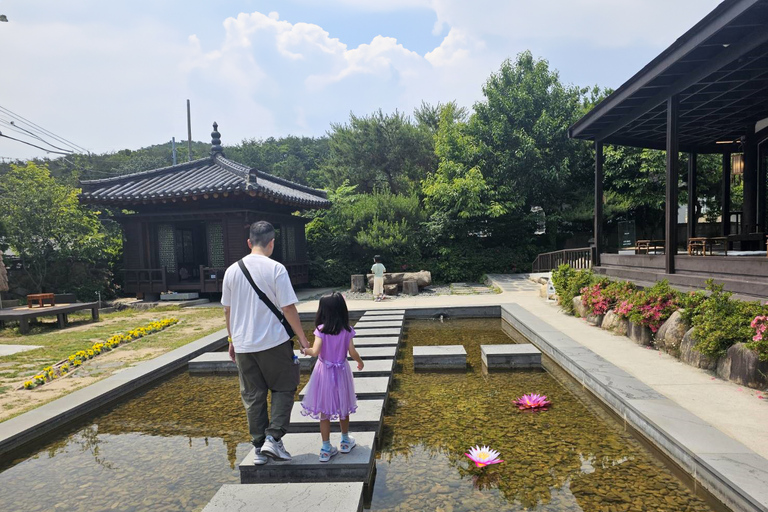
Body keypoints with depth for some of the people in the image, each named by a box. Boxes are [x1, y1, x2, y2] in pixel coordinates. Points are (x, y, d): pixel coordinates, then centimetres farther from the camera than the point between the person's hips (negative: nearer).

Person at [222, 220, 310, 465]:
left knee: (252, 396, 13)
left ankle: (259, 447, 21)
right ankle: (273, 438, 3)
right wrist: (302, 338, -3)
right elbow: (288, 308, -12)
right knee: (283, 389, 13)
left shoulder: (232, 271, 2)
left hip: (243, 344, 4)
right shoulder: (275, 269, -12)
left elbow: (227, 310, 9)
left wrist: (233, 340, 20)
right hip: (274, 343, -4)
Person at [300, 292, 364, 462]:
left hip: (324, 372, -2)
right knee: (343, 407, 20)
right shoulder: (347, 330, -8)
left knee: (324, 411, 8)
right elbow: (352, 353, -9)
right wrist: (360, 362, 10)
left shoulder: (321, 329, -14)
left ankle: (326, 449, 13)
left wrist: (306, 350, -1)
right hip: (341, 371, 2)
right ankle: (345, 441, 35)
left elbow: (315, 351, -22)